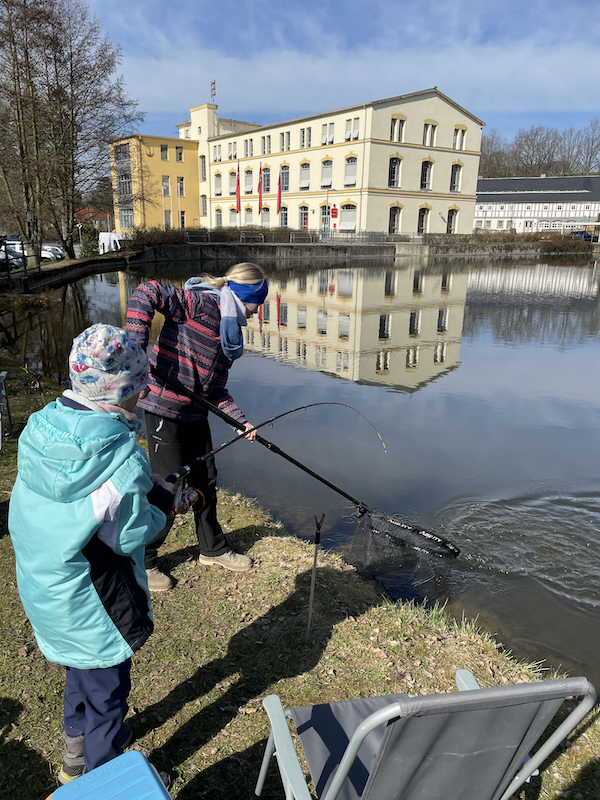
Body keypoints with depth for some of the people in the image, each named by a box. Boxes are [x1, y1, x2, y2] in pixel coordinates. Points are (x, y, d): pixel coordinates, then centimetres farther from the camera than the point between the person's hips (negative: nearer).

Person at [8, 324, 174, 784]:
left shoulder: (43, 429, -7)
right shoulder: (119, 455, -30)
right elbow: (132, 535, -23)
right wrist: (162, 499, -5)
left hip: (43, 587, 8)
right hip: (92, 600, -8)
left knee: (81, 667, 30)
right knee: (107, 688, 15)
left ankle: (76, 756, 54)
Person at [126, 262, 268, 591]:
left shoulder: (229, 332, 13)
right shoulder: (200, 302, -14)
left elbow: (215, 389, 13)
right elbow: (146, 293, -25)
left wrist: (240, 421, 4)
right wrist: (138, 347, -31)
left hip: (196, 415, 9)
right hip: (165, 411, -9)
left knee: (205, 482, 18)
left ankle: (212, 549, 37)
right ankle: (140, 560, 22)